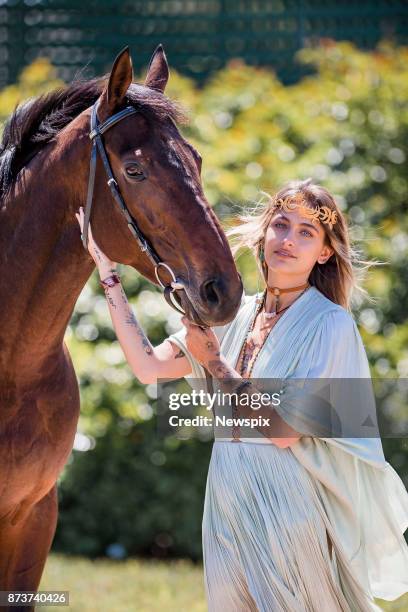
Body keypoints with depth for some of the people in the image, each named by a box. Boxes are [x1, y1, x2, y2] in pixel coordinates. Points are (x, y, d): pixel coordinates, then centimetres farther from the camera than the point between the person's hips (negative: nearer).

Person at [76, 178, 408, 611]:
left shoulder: (331, 325, -11)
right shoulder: (236, 315, 8)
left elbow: (284, 431, -16)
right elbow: (148, 367, 3)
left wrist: (215, 365, -14)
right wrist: (107, 270, 3)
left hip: (289, 508, -6)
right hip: (228, 508, 6)